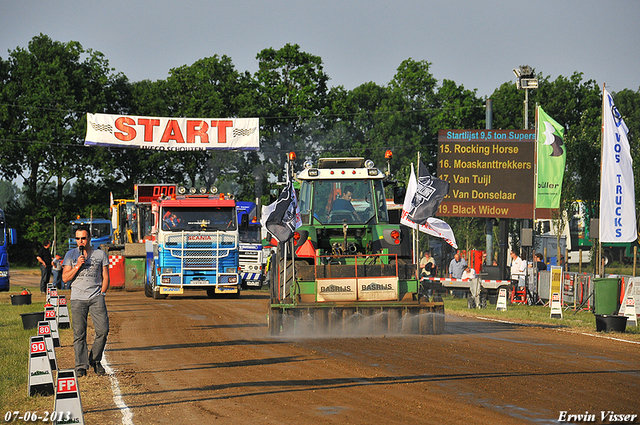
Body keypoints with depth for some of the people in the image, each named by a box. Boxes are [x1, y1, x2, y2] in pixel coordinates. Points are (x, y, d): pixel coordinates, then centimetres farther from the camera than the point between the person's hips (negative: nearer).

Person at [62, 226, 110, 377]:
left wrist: (101, 294, 1)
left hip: (96, 297, 1)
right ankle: (81, 366, -2)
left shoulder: (100, 254, 10)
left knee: (103, 330, -9)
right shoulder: (70, 255, 9)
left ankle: (95, 359, 10)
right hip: (78, 299, 0)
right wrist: (77, 266, -9)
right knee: (79, 334, -5)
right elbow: (65, 278, 4)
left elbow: (105, 277, 13)